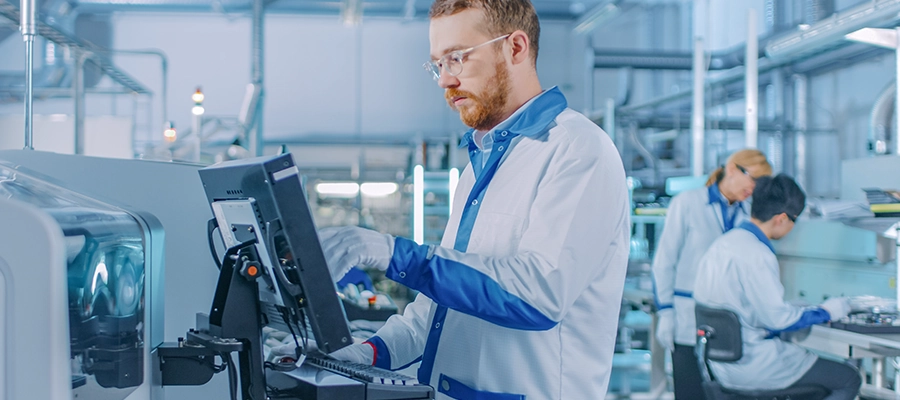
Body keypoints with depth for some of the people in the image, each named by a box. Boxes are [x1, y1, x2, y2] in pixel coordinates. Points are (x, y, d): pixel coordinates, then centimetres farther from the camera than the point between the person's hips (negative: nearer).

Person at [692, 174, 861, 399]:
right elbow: (776, 318, -19)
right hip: (750, 367, -10)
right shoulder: (756, 254, -21)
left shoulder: (723, 243, 8)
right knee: (849, 380, 0)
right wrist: (825, 313, -3)